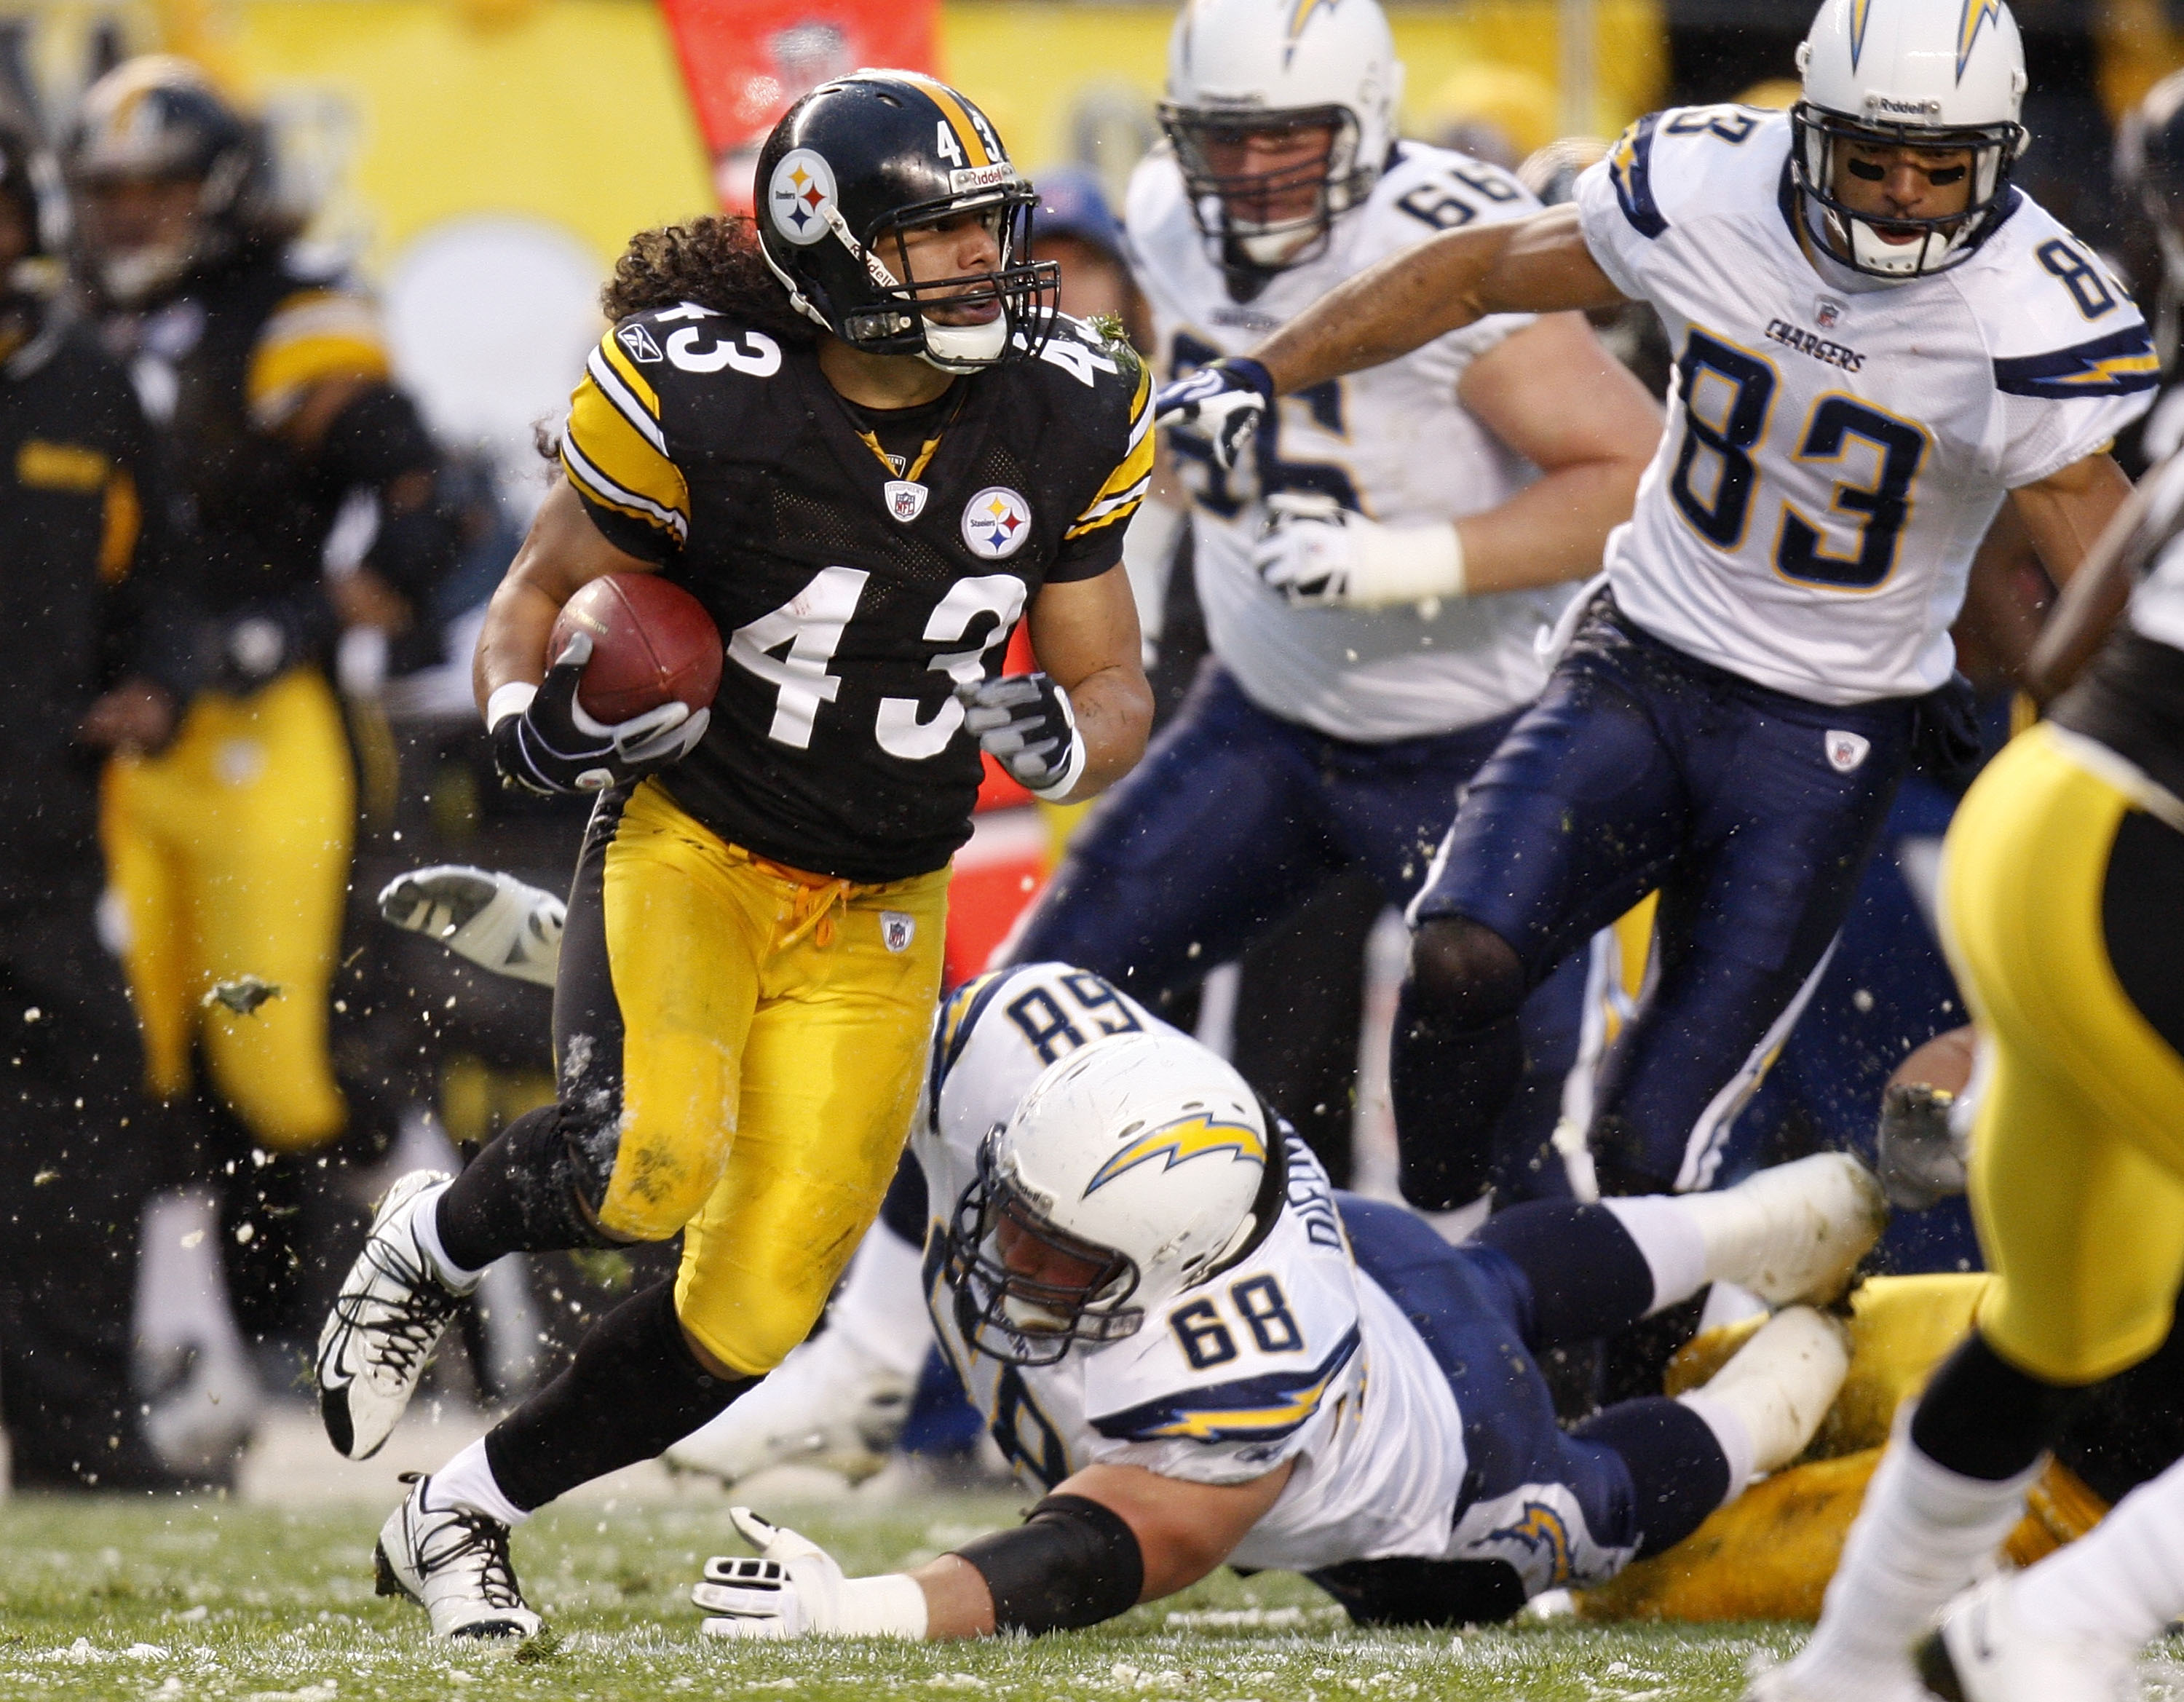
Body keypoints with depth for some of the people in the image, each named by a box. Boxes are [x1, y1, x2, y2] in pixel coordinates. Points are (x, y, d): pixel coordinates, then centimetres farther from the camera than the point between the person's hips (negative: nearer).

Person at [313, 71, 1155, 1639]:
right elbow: (545, 592, -1)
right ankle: (429, 1246, 1)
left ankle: (456, 1521, 21)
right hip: (692, 845, -4)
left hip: (877, 917, 4)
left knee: (754, 1314, -2)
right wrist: (533, 721, -23)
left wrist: (1062, 738, -18)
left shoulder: (1064, 421, -5)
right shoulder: (698, 403, -16)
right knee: (648, 1162, -34)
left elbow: (1113, 691, 6)